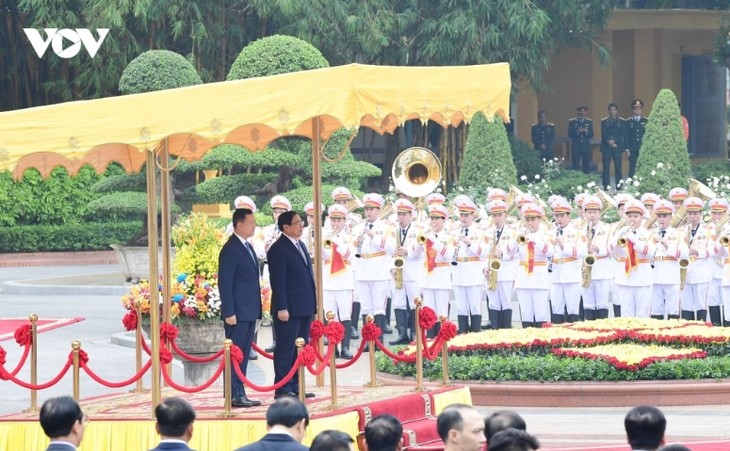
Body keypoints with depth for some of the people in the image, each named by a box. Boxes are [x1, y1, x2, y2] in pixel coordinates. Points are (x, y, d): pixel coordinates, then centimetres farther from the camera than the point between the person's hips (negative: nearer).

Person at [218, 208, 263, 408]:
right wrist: (229, 313, -18)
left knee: (243, 355, 11)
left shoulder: (247, 247, 16)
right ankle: (234, 396, -5)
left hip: (249, 312, 9)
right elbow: (225, 283, -15)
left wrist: (256, 309, 18)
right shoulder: (230, 250, -12)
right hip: (237, 314, -9)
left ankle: (240, 394, 14)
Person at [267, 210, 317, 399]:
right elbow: (277, 281, -15)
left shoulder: (300, 245, 16)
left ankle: (295, 386, 18)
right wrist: (282, 308, -19)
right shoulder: (278, 249, -12)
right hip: (289, 309, -9)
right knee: (286, 348, -5)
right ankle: (282, 389, -1)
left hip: (304, 308, 9)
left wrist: (312, 304, 19)